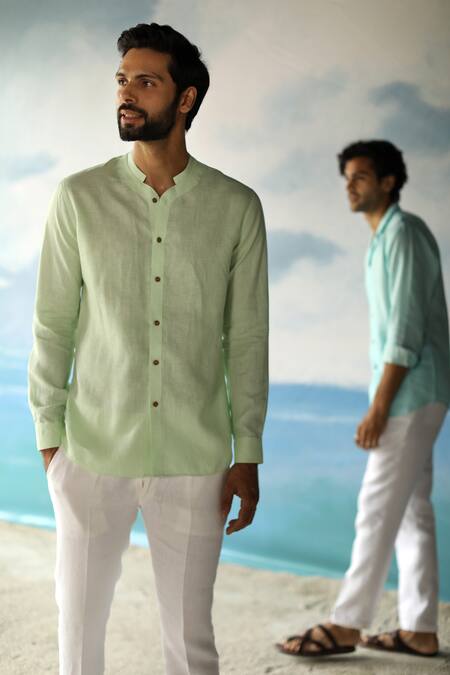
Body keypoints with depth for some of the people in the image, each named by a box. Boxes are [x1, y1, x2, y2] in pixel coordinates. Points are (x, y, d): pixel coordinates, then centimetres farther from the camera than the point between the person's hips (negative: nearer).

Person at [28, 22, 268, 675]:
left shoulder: (236, 207, 1)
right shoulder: (79, 198, 0)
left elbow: (247, 338, 3)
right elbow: (53, 324, 3)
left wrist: (248, 455, 2)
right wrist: (49, 438, -1)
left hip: (195, 462, 0)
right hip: (93, 455, 0)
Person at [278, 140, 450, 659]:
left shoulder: (404, 232, -12)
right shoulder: (383, 240, 18)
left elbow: (406, 328, -19)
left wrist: (378, 406, -20)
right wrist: (381, 403, 18)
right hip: (408, 396, 10)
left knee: (378, 508, -7)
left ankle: (346, 624, -3)